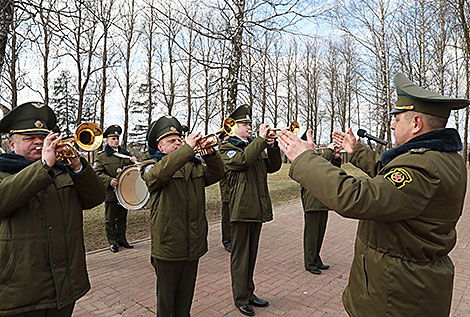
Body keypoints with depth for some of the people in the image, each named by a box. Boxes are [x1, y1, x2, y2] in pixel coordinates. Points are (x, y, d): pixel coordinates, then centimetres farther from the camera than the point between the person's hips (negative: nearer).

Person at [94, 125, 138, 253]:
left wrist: (133, 161, -6)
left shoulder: (124, 153, 12)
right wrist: (109, 180, -21)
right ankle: (112, 242, 17)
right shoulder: (101, 156, 0)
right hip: (110, 193, -4)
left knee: (122, 218, 14)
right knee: (110, 219, 6)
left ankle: (122, 239, 27)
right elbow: (97, 173, -6)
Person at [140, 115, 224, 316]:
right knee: (166, 297, 12)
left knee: (186, 295, 21)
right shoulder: (151, 166, -4)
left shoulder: (194, 165, 13)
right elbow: (159, 173, -28)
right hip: (168, 245, -5)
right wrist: (188, 147, -30)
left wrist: (209, 153, -14)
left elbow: (216, 174, 3)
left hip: (193, 244, 5)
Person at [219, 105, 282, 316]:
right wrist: (261, 139, -20)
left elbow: (273, 166, 11)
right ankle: (240, 299, 17)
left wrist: (272, 145, -4)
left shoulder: (255, 146, 18)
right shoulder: (227, 148, -4)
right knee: (240, 255, 3)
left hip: (257, 209, 7)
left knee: (251, 254, 16)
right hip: (241, 209, -7)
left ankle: (249, 293, 30)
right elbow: (243, 159, -24)